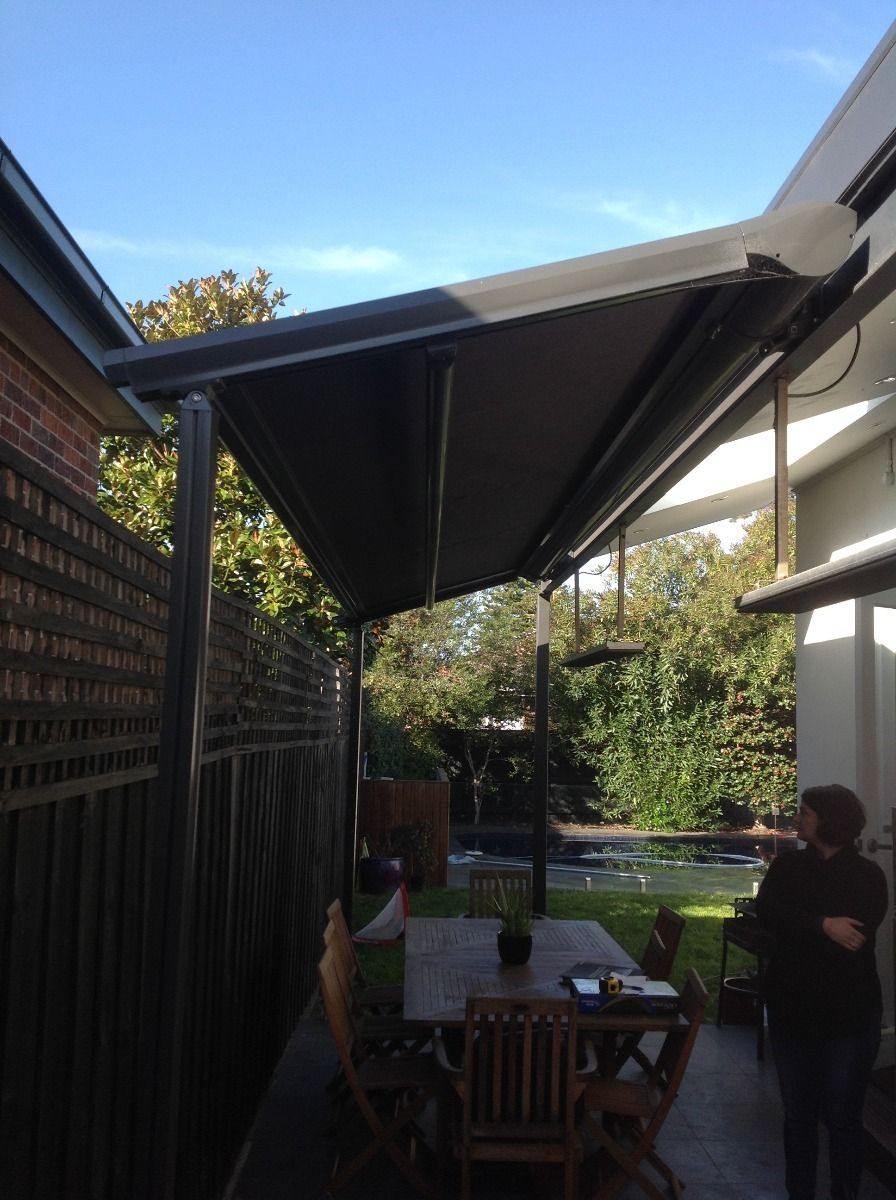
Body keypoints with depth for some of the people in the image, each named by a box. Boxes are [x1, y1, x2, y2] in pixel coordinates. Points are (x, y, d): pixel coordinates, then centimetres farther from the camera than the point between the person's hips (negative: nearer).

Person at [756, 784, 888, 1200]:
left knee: (842, 1118, 10)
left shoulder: (868, 876, -7)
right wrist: (822, 926, -27)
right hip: (791, 1010, 3)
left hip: (849, 1017, -3)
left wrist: (796, 925, -14)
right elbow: (765, 912, -16)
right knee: (797, 1115, 14)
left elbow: (853, 938, -20)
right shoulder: (788, 865, 2)